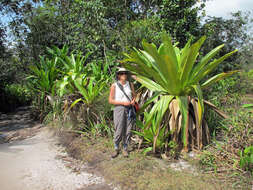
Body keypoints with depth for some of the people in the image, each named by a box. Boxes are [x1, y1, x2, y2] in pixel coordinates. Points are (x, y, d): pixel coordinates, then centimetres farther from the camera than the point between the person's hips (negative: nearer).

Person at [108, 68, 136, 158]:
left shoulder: (130, 84, 8)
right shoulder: (114, 86, -4)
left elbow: (134, 95, 19)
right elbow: (110, 100, -5)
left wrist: (133, 101, -4)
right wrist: (123, 103, -14)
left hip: (130, 109, 3)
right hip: (119, 109, -3)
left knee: (128, 131, 5)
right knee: (119, 131, -3)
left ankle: (125, 149, 21)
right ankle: (116, 149, 18)